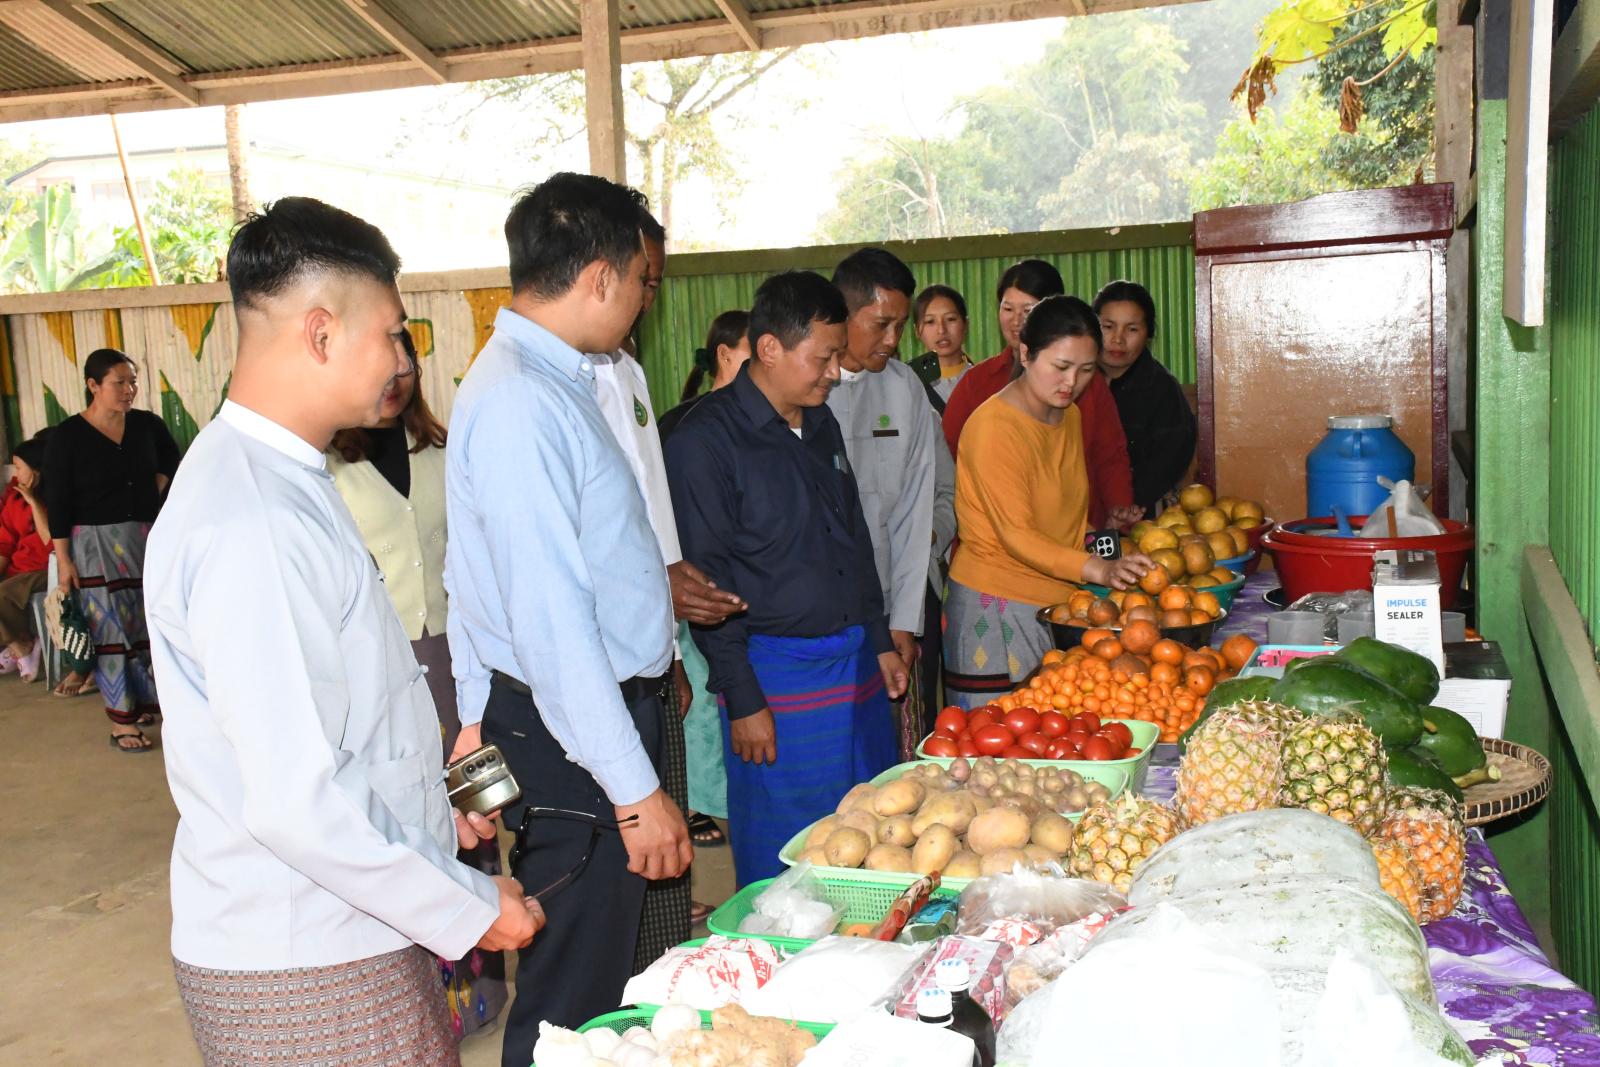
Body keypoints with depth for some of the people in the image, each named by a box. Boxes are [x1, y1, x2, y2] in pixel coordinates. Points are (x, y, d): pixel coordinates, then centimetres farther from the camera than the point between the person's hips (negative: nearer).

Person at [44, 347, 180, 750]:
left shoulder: (147, 425, 0)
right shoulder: (68, 436, -10)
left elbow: (170, 462, 21)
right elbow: (57, 502, -8)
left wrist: (152, 496, 8)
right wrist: (63, 558, -10)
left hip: (147, 539, 4)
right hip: (97, 544, -4)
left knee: (148, 623, 10)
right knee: (111, 629, -2)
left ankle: (146, 700, 25)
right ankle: (122, 722, 3)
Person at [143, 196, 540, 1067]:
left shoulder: (275, 479, 8)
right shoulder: (253, 526, -25)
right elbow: (296, 805, -27)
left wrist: (427, 810, 18)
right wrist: (467, 910, -16)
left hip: (355, 927, 9)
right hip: (303, 973, -9)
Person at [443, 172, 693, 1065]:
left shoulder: (540, 379, 10)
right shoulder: (521, 402, -22)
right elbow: (552, 622, -26)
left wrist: (479, 718, 22)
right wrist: (636, 790, -22)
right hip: (574, 731, -10)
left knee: (604, 969, 23)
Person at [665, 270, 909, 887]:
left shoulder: (822, 425, 12)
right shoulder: (704, 440, -12)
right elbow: (704, 580, -13)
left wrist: (881, 642, 17)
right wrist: (742, 699, -14)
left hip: (856, 663, 7)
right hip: (776, 674, -7)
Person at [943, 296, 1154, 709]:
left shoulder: (1070, 415, 11)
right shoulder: (993, 426, -17)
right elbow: (1016, 536, -22)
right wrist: (1097, 569, -33)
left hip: (1059, 599, 8)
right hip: (996, 606, -8)